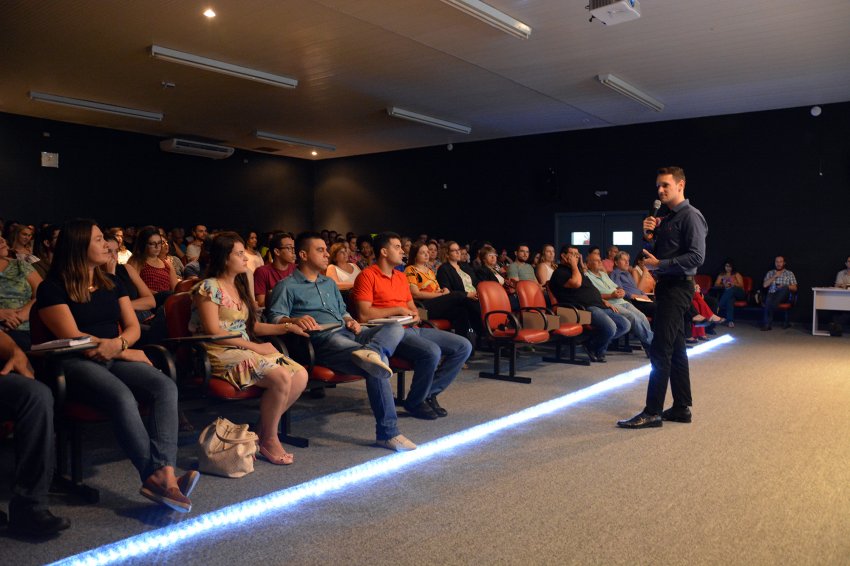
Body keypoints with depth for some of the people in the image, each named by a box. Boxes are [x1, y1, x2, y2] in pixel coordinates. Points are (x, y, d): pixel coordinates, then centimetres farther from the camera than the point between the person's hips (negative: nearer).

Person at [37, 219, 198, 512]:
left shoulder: (111, 283, 18)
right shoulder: (53, 288, 0)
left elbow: (133, 327, 14)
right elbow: (72, 337, -8)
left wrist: (118, 344, -11)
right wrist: (127, 353, -8)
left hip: (116, 358, 5)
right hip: (77, 363, -5)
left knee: (166, 386, -27)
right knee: (122, 397, -38)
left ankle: (164, 474, -42)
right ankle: (154, 476, -36)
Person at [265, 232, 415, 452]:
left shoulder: (330, 283, 32)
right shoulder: (287, 287, 8)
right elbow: (274, 317, -4)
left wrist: (351, 321, 10)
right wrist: (294, 320, -26)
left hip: (349, 334, 7)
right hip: (323, 338, -7)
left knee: (395, 327, -21)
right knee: (377, 365, -31)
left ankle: (370, 351, -50)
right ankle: (387, 432, -31)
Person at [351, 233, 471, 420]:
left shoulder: (401, 277, 22)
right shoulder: (367, 276, -5)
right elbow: (364, 314, -16)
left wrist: (415, 314, 3)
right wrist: (398, 309, -8)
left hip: (412, 329, 9)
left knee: (464, 347, -3)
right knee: (432, 352, -34)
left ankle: (429, 393, 4)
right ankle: (415, 402, -9)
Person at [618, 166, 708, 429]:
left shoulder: (690, 216, -10)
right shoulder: (667, 219, 18)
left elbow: (696, 257, -19)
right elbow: (658, 252, 20)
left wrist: (659, 265, -19)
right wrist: (650, 236, 3)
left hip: (678, 288, -10)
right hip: (668, 287, 10)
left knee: (660, 350, -11)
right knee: (676, 349, 12)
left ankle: (652, 412, -8)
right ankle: (682, 407, 20)